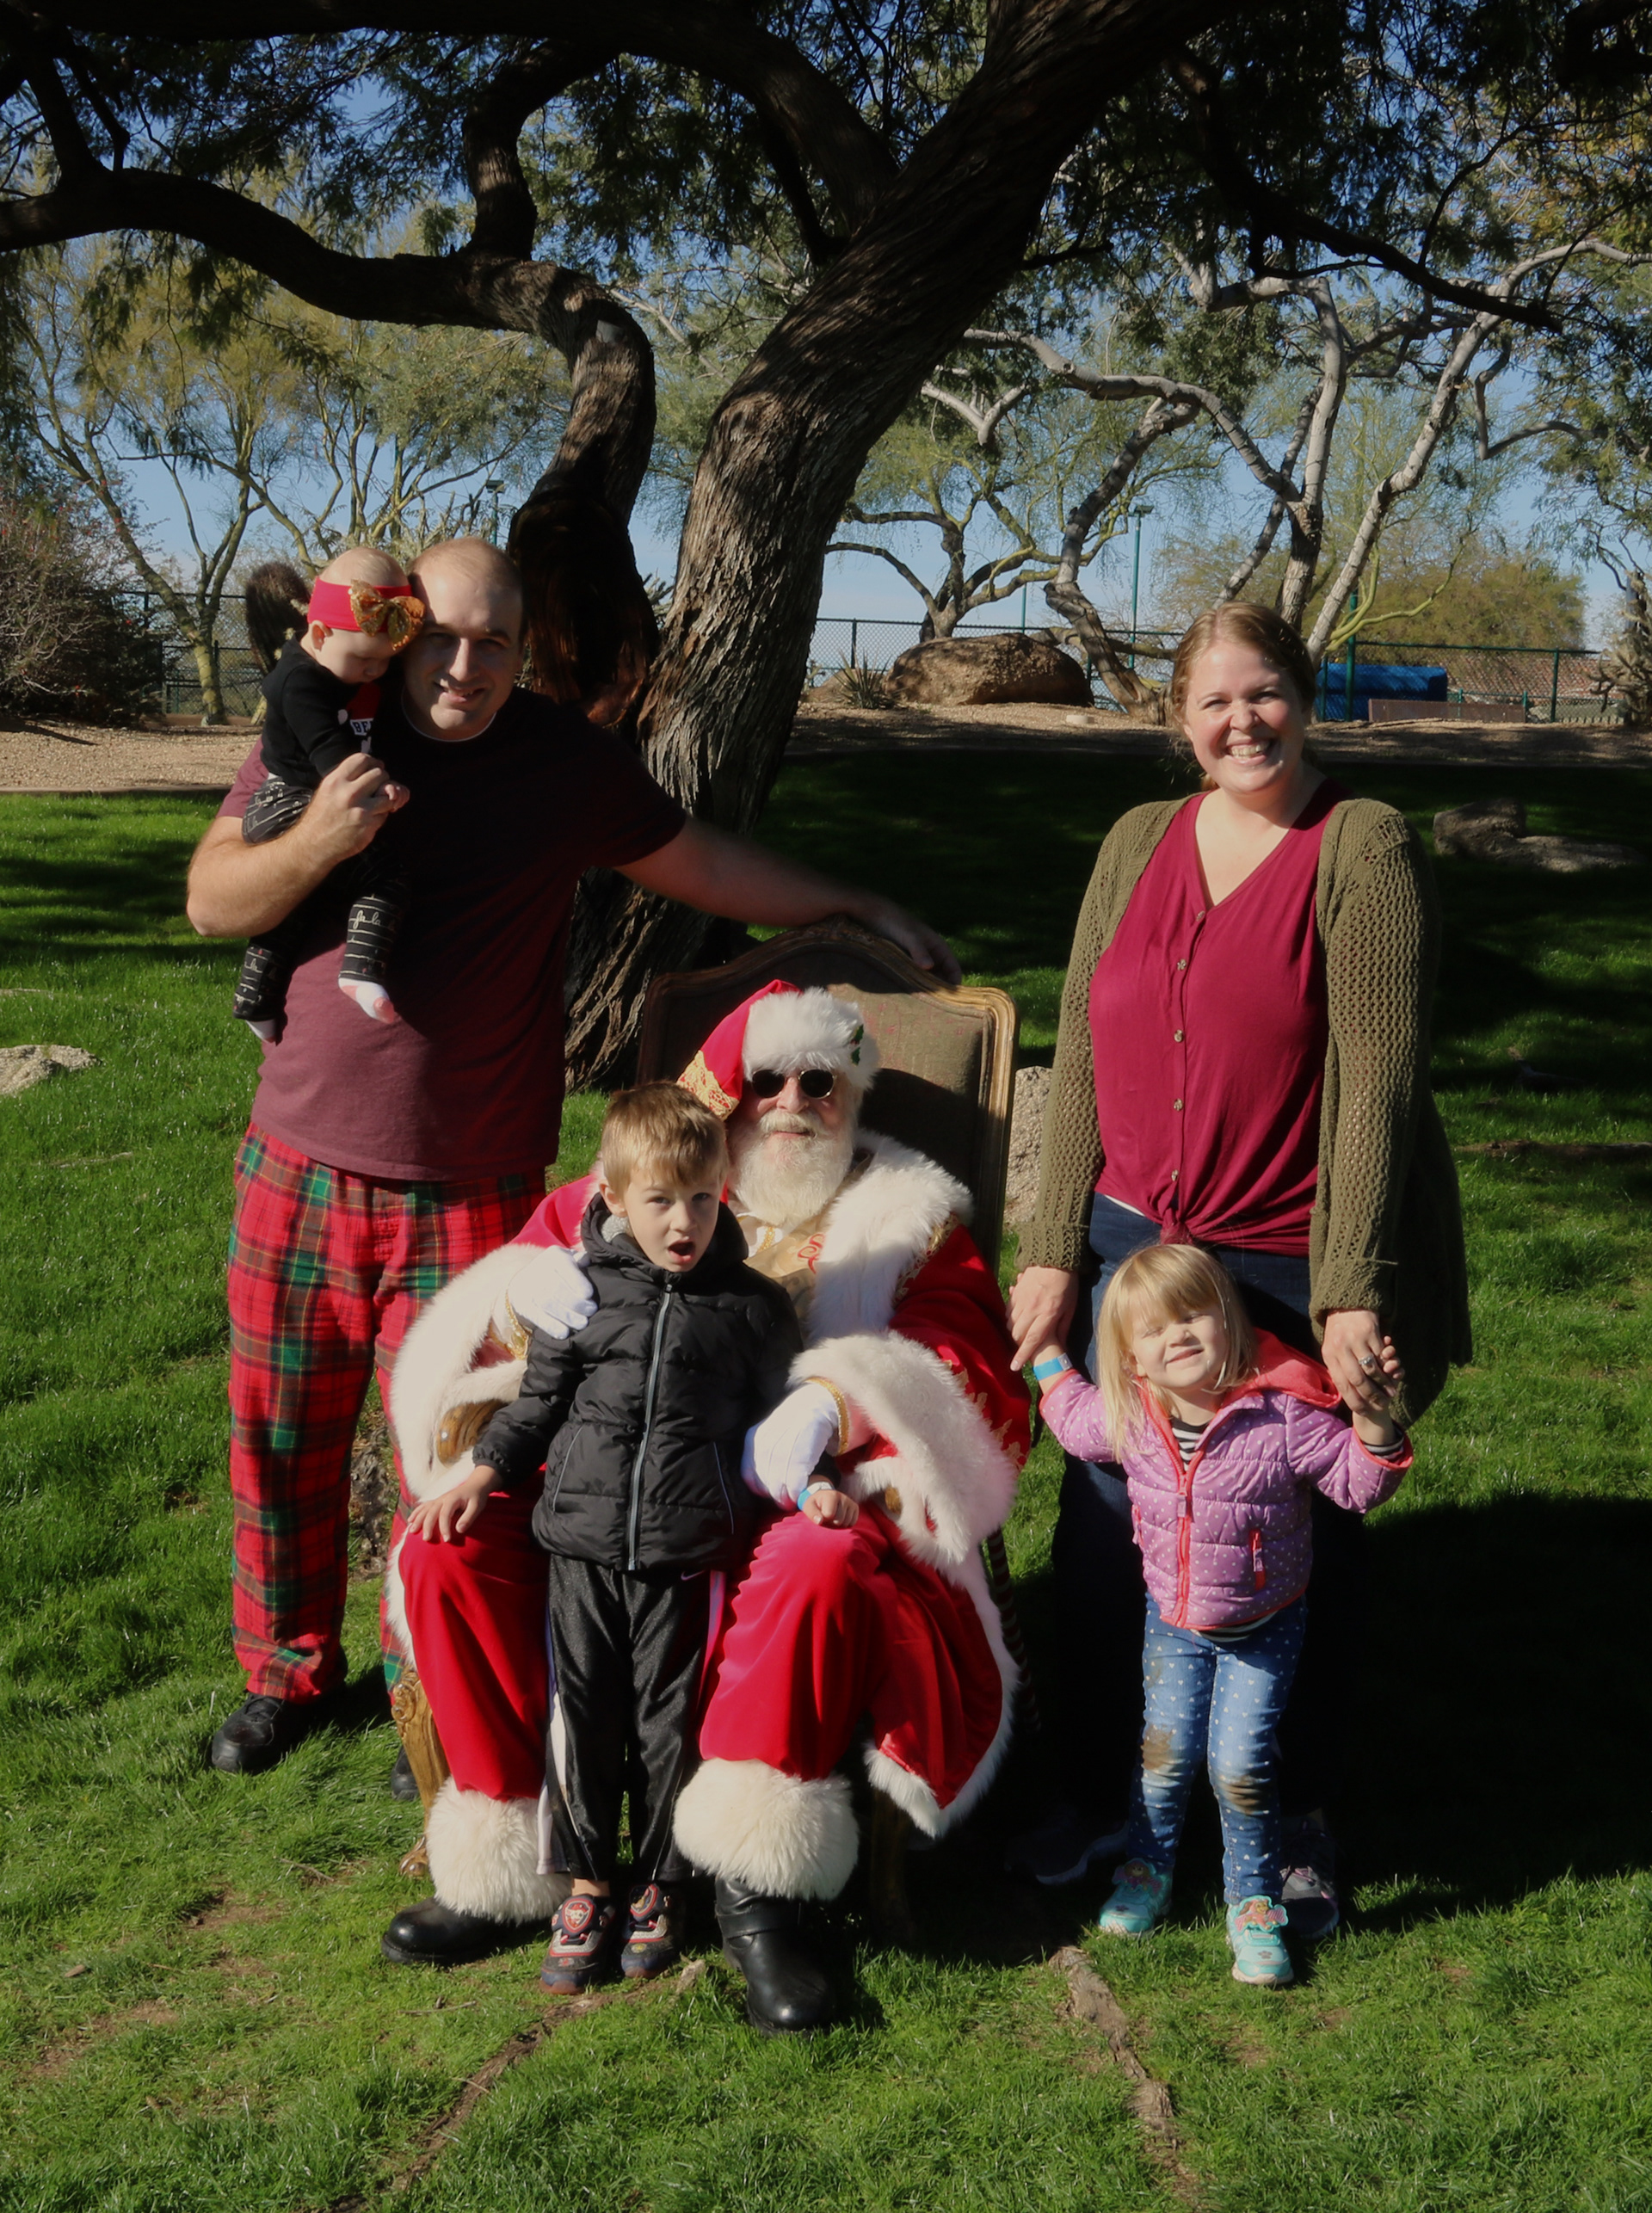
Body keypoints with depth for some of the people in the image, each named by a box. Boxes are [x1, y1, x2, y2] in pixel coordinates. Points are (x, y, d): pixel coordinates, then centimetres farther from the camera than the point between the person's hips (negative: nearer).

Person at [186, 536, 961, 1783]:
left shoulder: (569, 764, 1)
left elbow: (705, 865, 13)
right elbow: (211, 903, 1)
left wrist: (860, 910, 13)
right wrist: (321, 839, -17)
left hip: (469, 1195, -2)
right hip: (298, 1169, 2)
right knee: (280, 1442, 11)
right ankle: (289, 1670, 34)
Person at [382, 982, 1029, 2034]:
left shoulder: (910, 1219, 14)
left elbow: (987, 1400, 0)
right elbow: (461, 1343, 15)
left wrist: (840, 1406, -21)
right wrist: (519, 1292, -11)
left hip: (803, 1509, -3)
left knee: (819, 1564, -38)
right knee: (446, 1550, -21)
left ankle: (756, 1890, -24)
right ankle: (511, 1866, -9)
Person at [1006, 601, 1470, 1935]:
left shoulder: (1366, 849, -8)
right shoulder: (1139, 842, 7)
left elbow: (1375, 1079, -14)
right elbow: (1080, 1056, 8)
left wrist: (1352, 1294, -18)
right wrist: (1054, 1252, 3)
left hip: (1295, 1269, -4)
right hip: (1134, 1244, 5)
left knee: (1307, 1543, 11)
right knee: (1103, 1523, 10)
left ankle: (1301, 1820, 30)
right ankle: (1097, 1796, 30)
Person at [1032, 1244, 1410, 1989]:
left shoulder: (1282, 1417, -26)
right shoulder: (1127, 1418, -12)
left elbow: (1359, 1483, -19)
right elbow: (1074, 1419, 11)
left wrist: (1372, 1416, -35)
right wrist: (1046, 1350, 10)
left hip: (1264, 1626, -3)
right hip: (1174, 1619, 3)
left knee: (1241, 1764, -4)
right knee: (1167, 1748, 8)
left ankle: (1254, 1906, 15)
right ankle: (1146, 1866, 33)